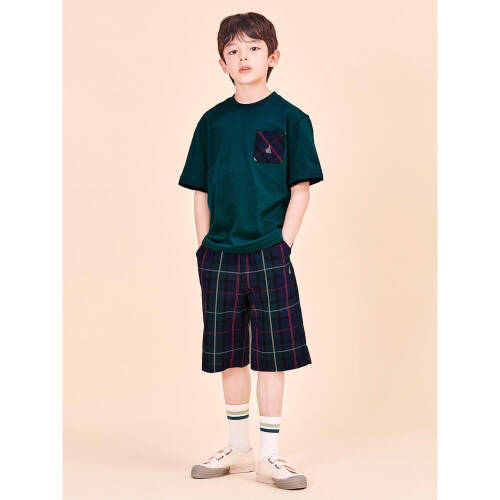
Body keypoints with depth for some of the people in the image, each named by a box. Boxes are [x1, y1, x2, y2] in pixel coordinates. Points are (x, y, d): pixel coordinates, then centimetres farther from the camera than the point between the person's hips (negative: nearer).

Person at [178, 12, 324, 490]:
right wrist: (205, 248, 3)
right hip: (219, 256, 3)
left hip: (268, 255, -3)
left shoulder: (289, 118, -2)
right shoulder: (212, 121, 7)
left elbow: (300, 189, -2)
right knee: (229, 356, 11)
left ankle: (269, 455, 12)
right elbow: (201, 191, 10)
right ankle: (238, 447, 25)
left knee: (272, 356, 2)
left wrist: (283, 244, -10)